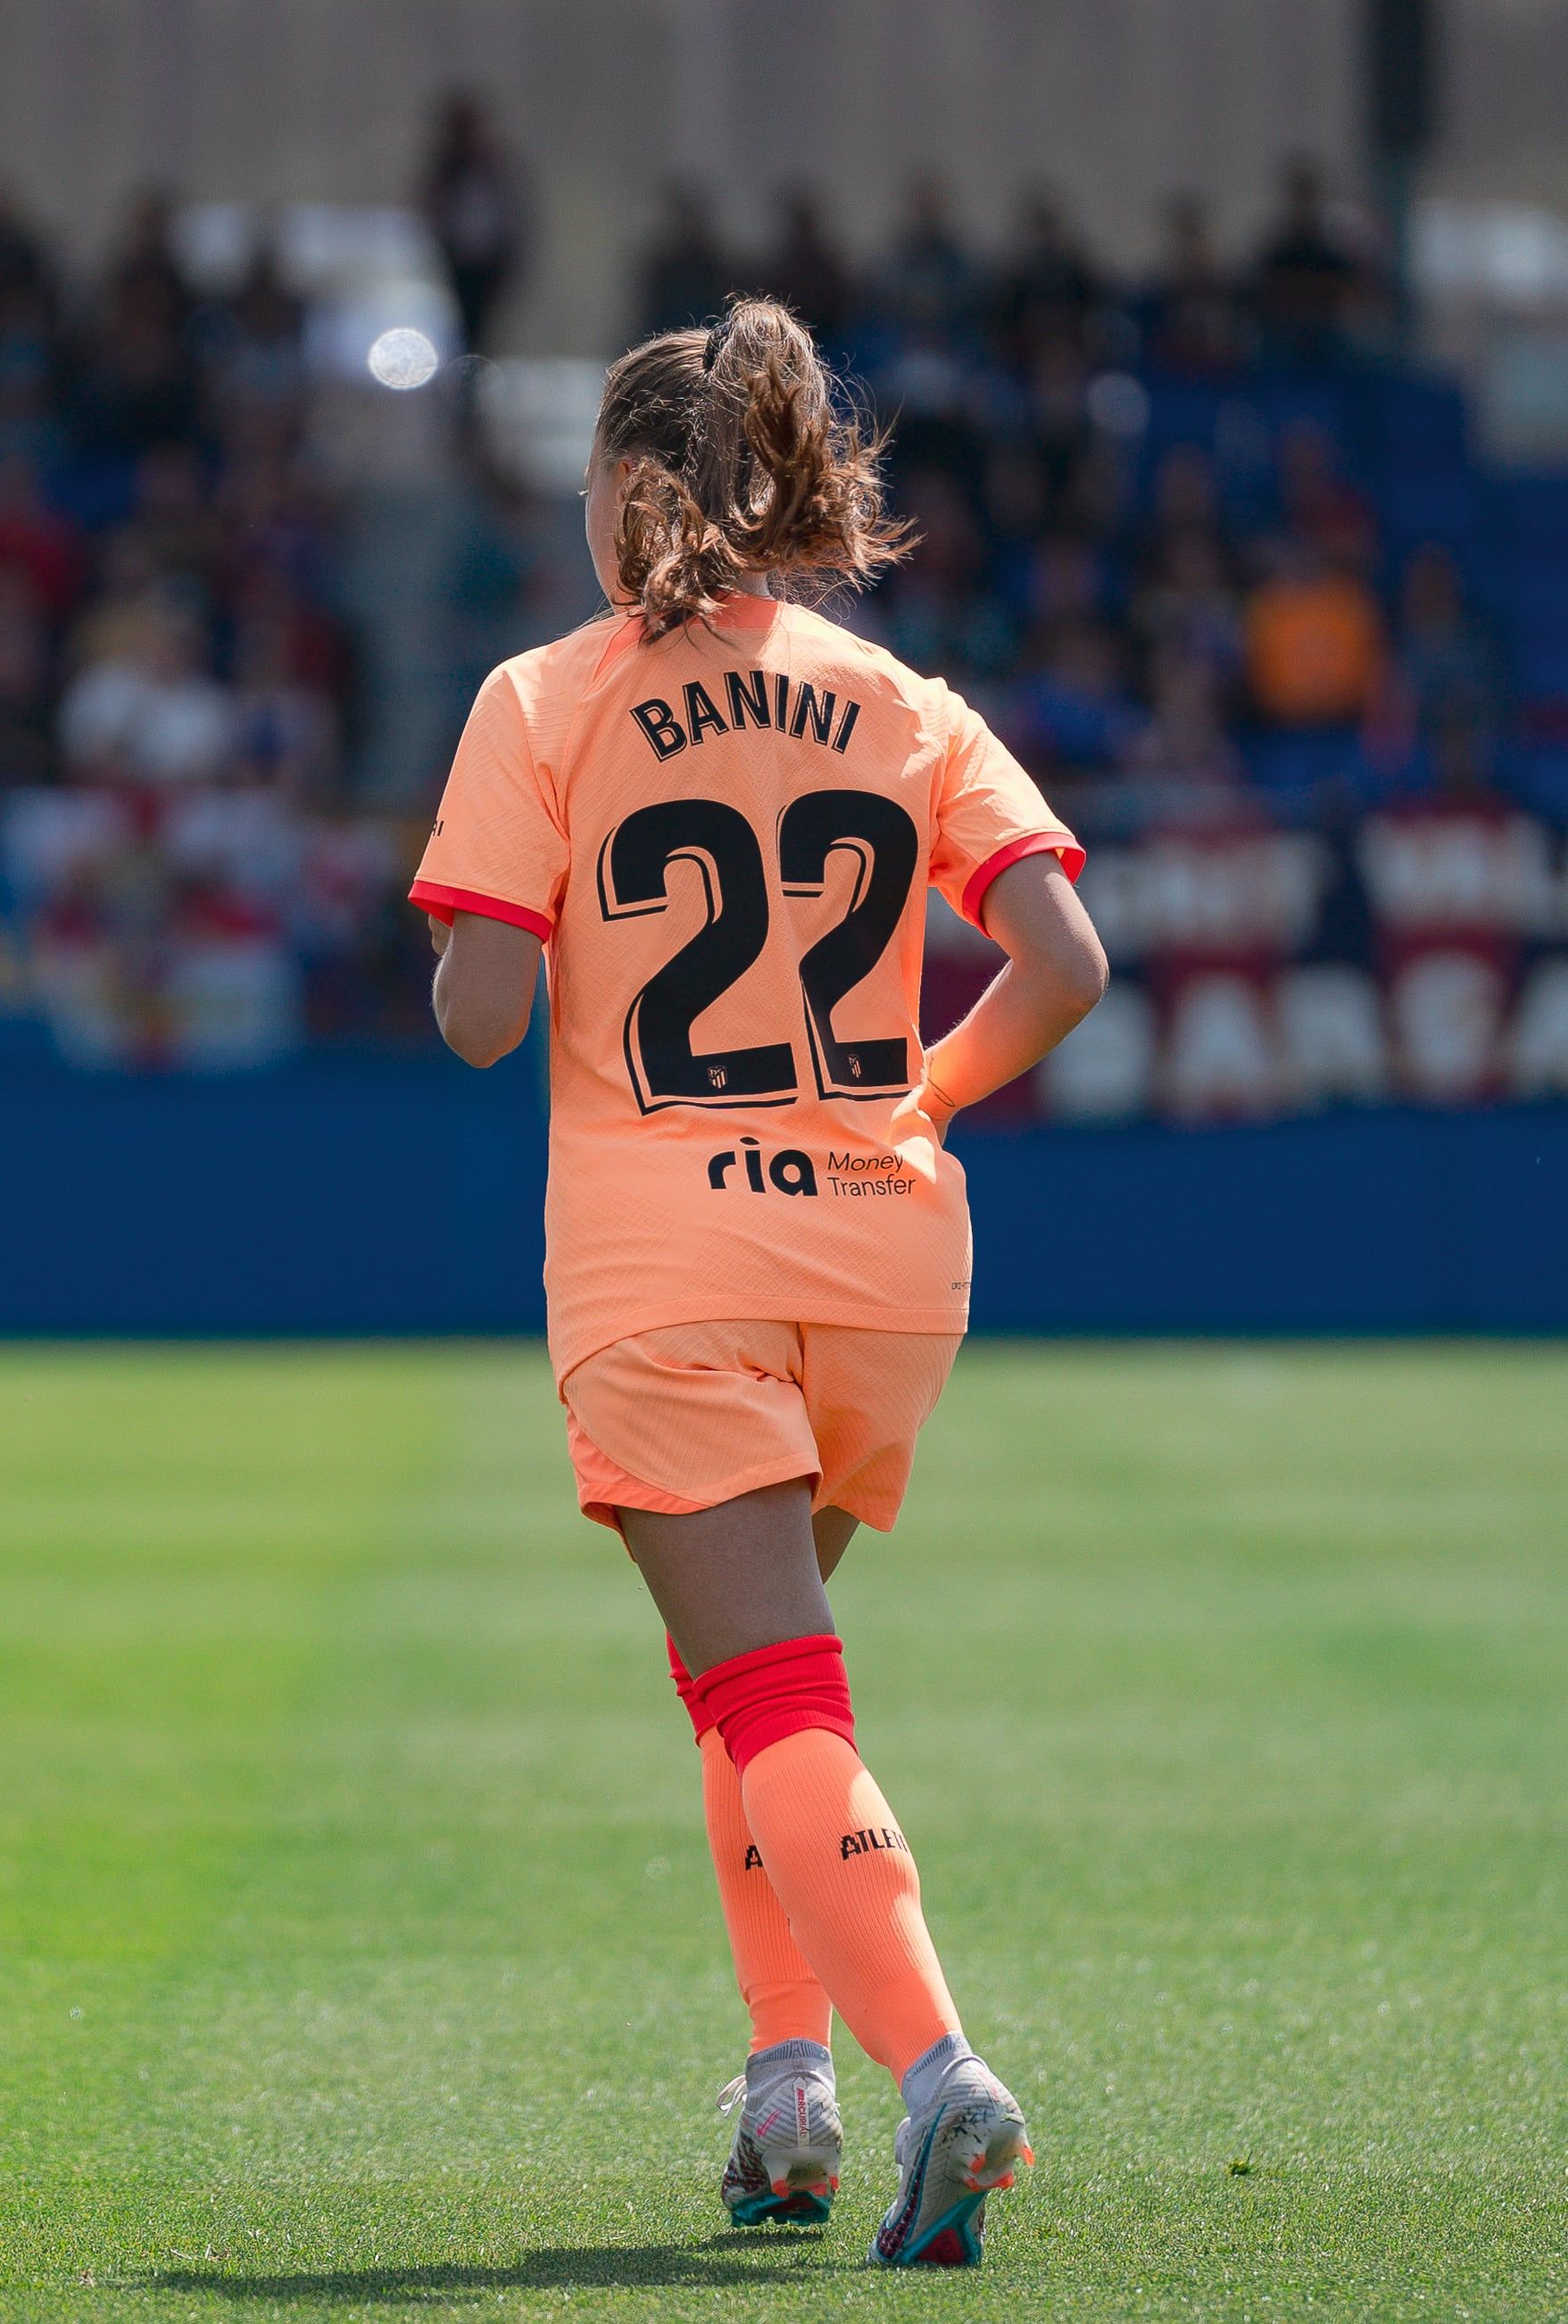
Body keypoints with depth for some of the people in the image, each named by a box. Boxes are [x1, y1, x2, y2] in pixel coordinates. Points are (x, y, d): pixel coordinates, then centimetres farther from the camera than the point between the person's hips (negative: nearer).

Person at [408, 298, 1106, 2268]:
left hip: (660, 1267, -4)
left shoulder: (544, 707, -2)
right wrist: (916, 1097, 13)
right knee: (756, 1656, 24)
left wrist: (467, 974, 14)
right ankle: (791, 2069, 16)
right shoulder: (904, 709, 7)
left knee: (768, 1689, -7)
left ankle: (933, 2064, -28)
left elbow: (478, 1016, -9)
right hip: (882, 1246, 4)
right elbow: (1063, 967, -4)